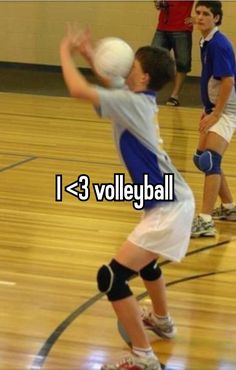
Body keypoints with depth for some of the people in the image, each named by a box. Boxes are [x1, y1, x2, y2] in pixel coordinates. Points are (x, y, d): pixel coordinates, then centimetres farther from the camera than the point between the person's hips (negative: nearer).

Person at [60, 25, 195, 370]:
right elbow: (114, 87, 30)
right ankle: (161, 321, 57)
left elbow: (78, 90, -25)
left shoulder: (132, 103, -18)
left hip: (168, 208, -10)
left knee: (111, 277, -11)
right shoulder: (140, 99, 7)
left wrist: (65, 51, -8)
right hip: (173, 200, 10)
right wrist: (89, 56, 19)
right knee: (142, 260, 35)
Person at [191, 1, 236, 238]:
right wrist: (208, 110, 15)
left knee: (210, 161, -19)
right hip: (215, 109, 10)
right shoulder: (206, 43, 8)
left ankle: (205, 221, -22)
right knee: (203, 159, 17)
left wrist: (216, 114, -21)